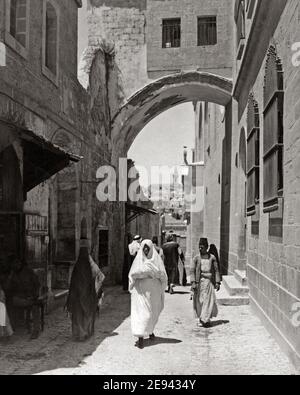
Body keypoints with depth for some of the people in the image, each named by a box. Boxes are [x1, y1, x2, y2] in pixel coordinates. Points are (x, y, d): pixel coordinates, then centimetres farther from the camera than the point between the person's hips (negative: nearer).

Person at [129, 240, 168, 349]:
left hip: (154, 289, 1)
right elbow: (132, 273, 1)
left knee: (153, 312, 13)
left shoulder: (157, 259, 4)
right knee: (141, 312, -9)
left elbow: (163, 275, 1)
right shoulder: (138, 259, 6)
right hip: (141, 289, -1)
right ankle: (140, 337, -12)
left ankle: (150, 330, 38)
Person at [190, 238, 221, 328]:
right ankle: (201, 317, 21)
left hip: (209, 281, -1)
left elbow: (216, 270, 6)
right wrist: (193, 282, -8)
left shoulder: (212, 257, 4)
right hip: (199, 281, 1)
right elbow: (192, 270, 1)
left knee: (208, 300, -5)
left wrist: (217, 282, 0)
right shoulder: (196, 258, 4)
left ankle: (205, 319, 0)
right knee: (199, 300, 5)